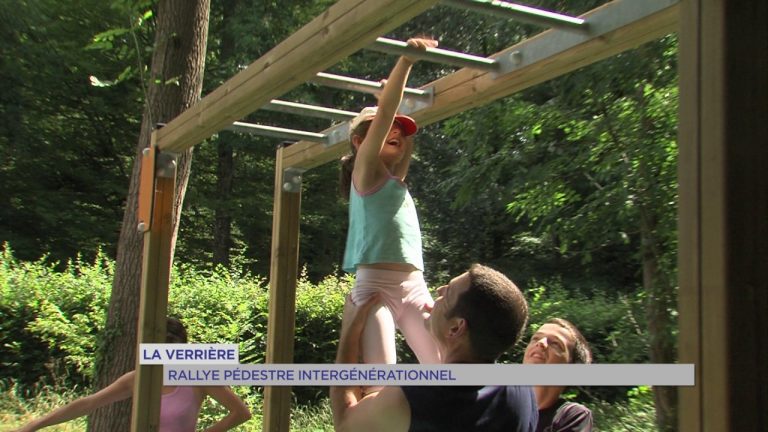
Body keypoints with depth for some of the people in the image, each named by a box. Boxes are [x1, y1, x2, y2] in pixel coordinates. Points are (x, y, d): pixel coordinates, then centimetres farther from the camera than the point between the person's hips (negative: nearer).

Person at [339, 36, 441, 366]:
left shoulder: (395, 177, 22)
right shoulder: (366, 170, 2)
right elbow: (385, 113, -8)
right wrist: (406, 59, -12)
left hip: (415, 288, 8)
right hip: (376, 285, -8)